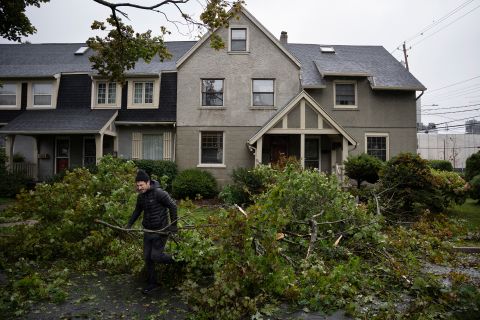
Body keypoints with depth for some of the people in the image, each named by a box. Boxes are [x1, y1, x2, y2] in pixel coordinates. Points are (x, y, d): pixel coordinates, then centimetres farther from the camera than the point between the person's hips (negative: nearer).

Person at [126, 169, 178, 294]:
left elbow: (173, 206, -16)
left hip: (161, 230, -7)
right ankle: (152, 283, 26)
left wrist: (173, 225, -14)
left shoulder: (159, 193, -20)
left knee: (155, 256, -11)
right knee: (147, 257, 9)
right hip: (148, 230, 7)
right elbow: (137, 211, 19)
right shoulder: (141, 196, 4)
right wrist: (129, 225, 14)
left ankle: (176, 260, 18)